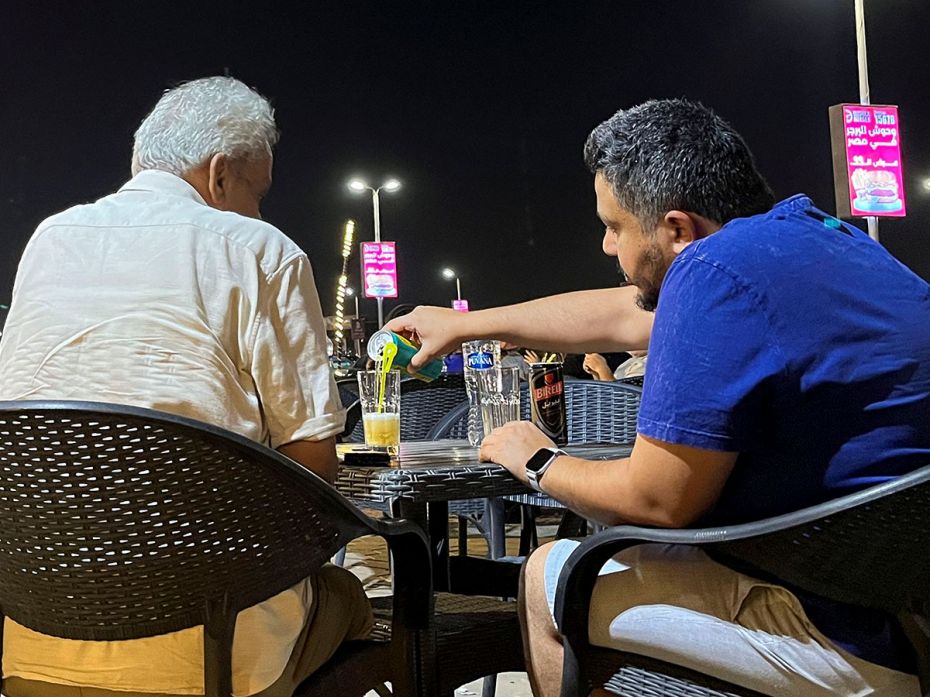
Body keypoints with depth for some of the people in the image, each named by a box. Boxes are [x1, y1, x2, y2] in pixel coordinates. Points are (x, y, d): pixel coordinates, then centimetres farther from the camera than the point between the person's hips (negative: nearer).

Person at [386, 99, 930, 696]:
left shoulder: (719, 270, -23)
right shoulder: (808, 232, 8)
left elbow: (656, 499, -18)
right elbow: (622, 318, 19)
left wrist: (538, 462, 2)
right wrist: (464, 324, 27)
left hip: (860, 639, -9)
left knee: (548, 578, 4)